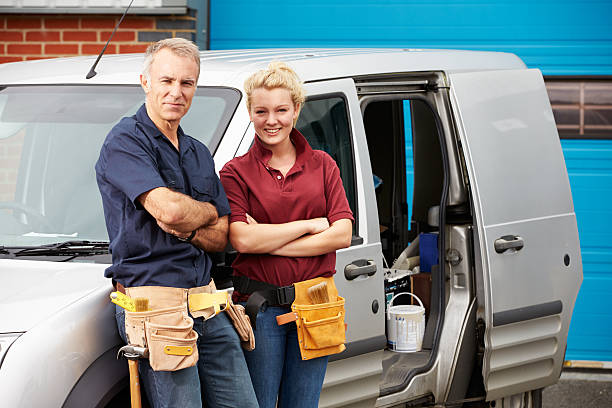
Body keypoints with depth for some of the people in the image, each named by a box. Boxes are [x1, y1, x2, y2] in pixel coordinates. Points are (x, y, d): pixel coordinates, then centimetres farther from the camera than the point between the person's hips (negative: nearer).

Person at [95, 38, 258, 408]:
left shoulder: (199, 153, 18)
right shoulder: (125, 141, -7)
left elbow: (221, 238, 14)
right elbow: (168, 209, -21)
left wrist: (186, 231, -9)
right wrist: (208, 212, 1)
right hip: (154, 305, -7)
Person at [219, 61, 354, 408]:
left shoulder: (323, 166, 9)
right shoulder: (236, 172, 0)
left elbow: (342, 235, -3)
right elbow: (242, 239, -14)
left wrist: (268, 242, -10)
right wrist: (309, 225, -9)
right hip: (259, 307, -3)